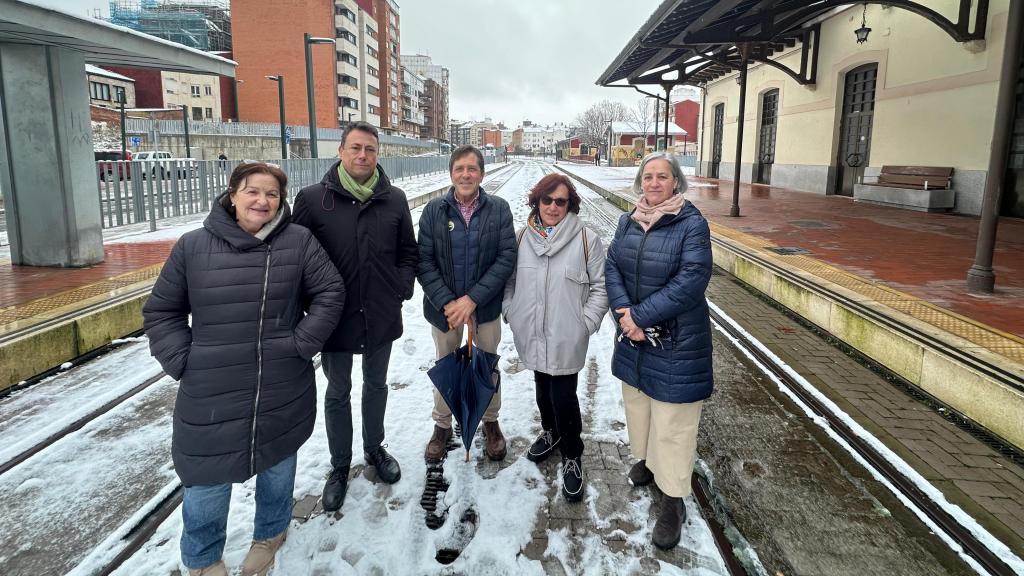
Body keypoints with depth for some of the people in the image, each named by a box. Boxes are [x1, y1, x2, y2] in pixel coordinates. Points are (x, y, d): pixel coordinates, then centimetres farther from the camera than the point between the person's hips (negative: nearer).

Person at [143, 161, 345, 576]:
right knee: (207, 481, 10)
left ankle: (269, 535, 47)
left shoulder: (299, 242, -4)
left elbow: (330, 293, -2)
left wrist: (301, 343, -10)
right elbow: (161, 311, 5)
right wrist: (182, 362, -5)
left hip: (282, 394, 0)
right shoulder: (193, 246, -2)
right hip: (211, 396, 0)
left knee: (277, 470, 19)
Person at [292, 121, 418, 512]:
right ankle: (340, 466, 31)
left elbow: (408, 254, 8)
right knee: (338, 393, 13)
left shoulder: (394, 200, -1)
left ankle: (374, 448, 42)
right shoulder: (312, 199, -9)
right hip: (335, 317, -2)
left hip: (382, 316, 2)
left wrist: (402, 290, -3)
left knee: (376, 385, 20)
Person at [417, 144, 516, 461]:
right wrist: (447, 303, -18)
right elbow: (424, 262, -7)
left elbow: (507, 258, -12)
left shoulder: (499, 209, -7)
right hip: (444, 307, 1)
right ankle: (442, 424, 36)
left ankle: (491, 421, 38)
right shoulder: (434, 210, -5)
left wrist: (472, 299, -19)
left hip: (486, 306, 0)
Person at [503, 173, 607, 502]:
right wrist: (511, 313, 4)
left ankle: (572, 457, 20)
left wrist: (586, 323, -10)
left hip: (566, 339, -4)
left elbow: (601, 286, -5)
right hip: (532, 336, 4)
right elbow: (508, 279, 12)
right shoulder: (522, 238, 2)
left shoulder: (586, 239, -9)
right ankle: (550, 433, 48)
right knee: (543, 389, 22)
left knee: (564, 398, -2)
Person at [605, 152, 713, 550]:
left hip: (676, 341, -6)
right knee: (637, 402, 22)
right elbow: (612, 267, -1)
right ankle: (646, 458, 46)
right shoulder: (628, 222, 5)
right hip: (633, 336, 6)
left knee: (672, 422, 0)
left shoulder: (692, 224, -13)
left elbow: (691, 280, -21)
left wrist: (640, 316, -21)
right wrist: (624, 314, -17)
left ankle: (672, 500, 13)